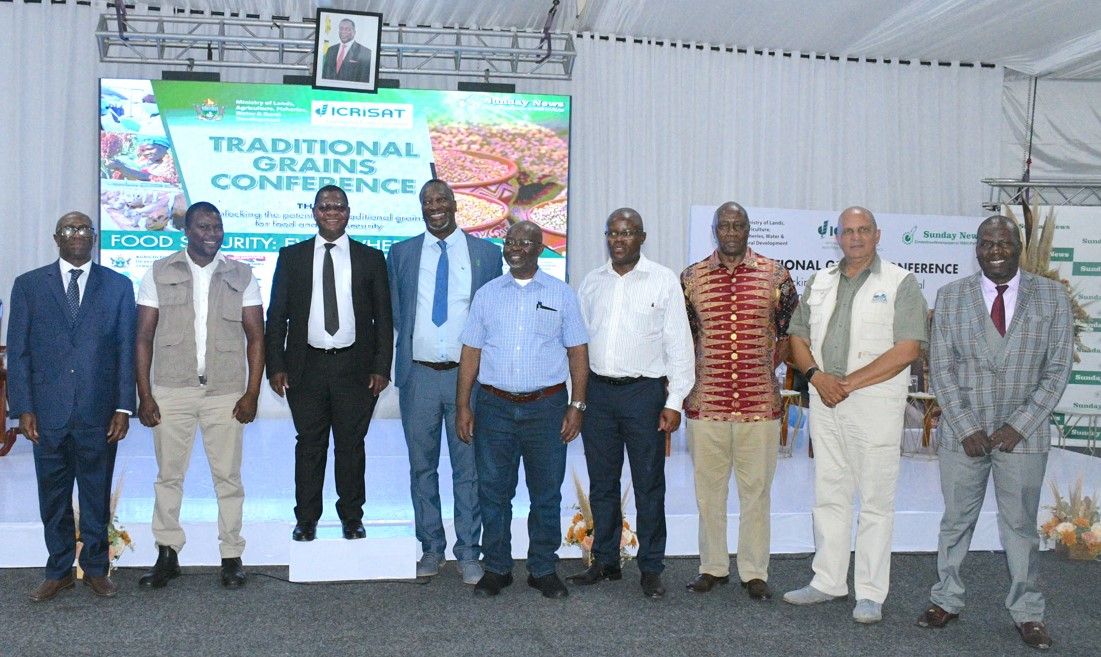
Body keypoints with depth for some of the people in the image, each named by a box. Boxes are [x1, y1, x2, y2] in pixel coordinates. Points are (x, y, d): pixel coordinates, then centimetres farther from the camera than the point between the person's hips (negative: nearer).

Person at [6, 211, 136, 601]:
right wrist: (22, 408, -3)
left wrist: (124, 407, -4)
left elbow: (126, 350, 3)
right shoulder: (29, 285, 6)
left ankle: (96, 569, 22)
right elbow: (17, 352, 4)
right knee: (53, 497, 10)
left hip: (99, 414, 0)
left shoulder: (118, 286, 5)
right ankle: (59, 572, 23)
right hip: (48, 412, 1)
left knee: (97, 495, 9)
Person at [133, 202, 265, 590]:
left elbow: (256, 337, 4)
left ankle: (231, 557, 13)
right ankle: (167, 555, 17)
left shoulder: (241, 276, 6)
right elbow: (144, 338, 4)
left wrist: (252, 393, -4)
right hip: (170, 392, 0)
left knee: (228, 477, 3)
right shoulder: (160, 274, 5)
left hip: (226, 393, 0)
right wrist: (144, 395, -3)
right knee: (168, 475, 6)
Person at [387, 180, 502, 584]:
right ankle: (431, 549, 21)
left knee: (468, 468, 3)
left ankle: (468, 553, 13)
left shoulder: (486, 252, 4)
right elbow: (394, 312, 13)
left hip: (468, 374, -1)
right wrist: (413, 343, 3)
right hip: (418, 375, 2)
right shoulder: (401, 254, 7)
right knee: (422, 467, 9)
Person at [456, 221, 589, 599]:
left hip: (546, 406, -1)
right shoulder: (487, 294, 9)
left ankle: (543, 570, 19)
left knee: (546, 493, 6)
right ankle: (496, 569, 19)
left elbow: (577, 352, 4)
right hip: (495, 407, 1)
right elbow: (471, 352, 7)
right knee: (493, 492, 6)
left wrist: (577, 405, -3)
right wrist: (463, 406, 1)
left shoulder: (561, 294, 5)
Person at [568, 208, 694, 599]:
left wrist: (674, 401, -8)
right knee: (601, 482, 11)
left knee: (649, 485, 3)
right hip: (597, 391, 4)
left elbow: (679, 344, -3)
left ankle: (651, 569, 13)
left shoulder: (664, 281, -2)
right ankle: (605, 562, 24)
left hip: (644, 391, -4)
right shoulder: (592, 282, 10)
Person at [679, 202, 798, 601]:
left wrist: (766, 369, 4)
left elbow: (790, 331, 9)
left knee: (756, 489, 7)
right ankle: (713, 568, 23)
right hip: (705, 402, 1)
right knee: (708, 488, 9)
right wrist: (691, 378, 4)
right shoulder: (691, 278, 5)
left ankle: (754, 572, 18)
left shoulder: (775, 276, 3)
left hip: (760, 403, -1)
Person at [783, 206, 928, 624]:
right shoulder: (819, 283, 14)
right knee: (829, 496, 12)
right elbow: (798, 338, 14)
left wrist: (850, 383, -14)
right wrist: (817, 376, -6)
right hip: (825, 402, 5)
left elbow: (908, 349, -11)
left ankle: (870, 594, 8)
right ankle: (828, 582, 22)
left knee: (876, 501, 0)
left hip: (875, 404, -5)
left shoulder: (900, 283, -3)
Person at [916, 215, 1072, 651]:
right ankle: (946, 600, 24)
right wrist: (966, 428, -8)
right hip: (963, 431, 1)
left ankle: (1027, 613, 20)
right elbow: (941, 368, 0)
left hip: (1023, 433, 0)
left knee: (1020, 525, 8)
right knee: (956, 521, 10)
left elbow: (1058, 369, -2)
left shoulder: (1052, 296, 0)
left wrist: (1018, 426, -10)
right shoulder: (951, 296, 1)